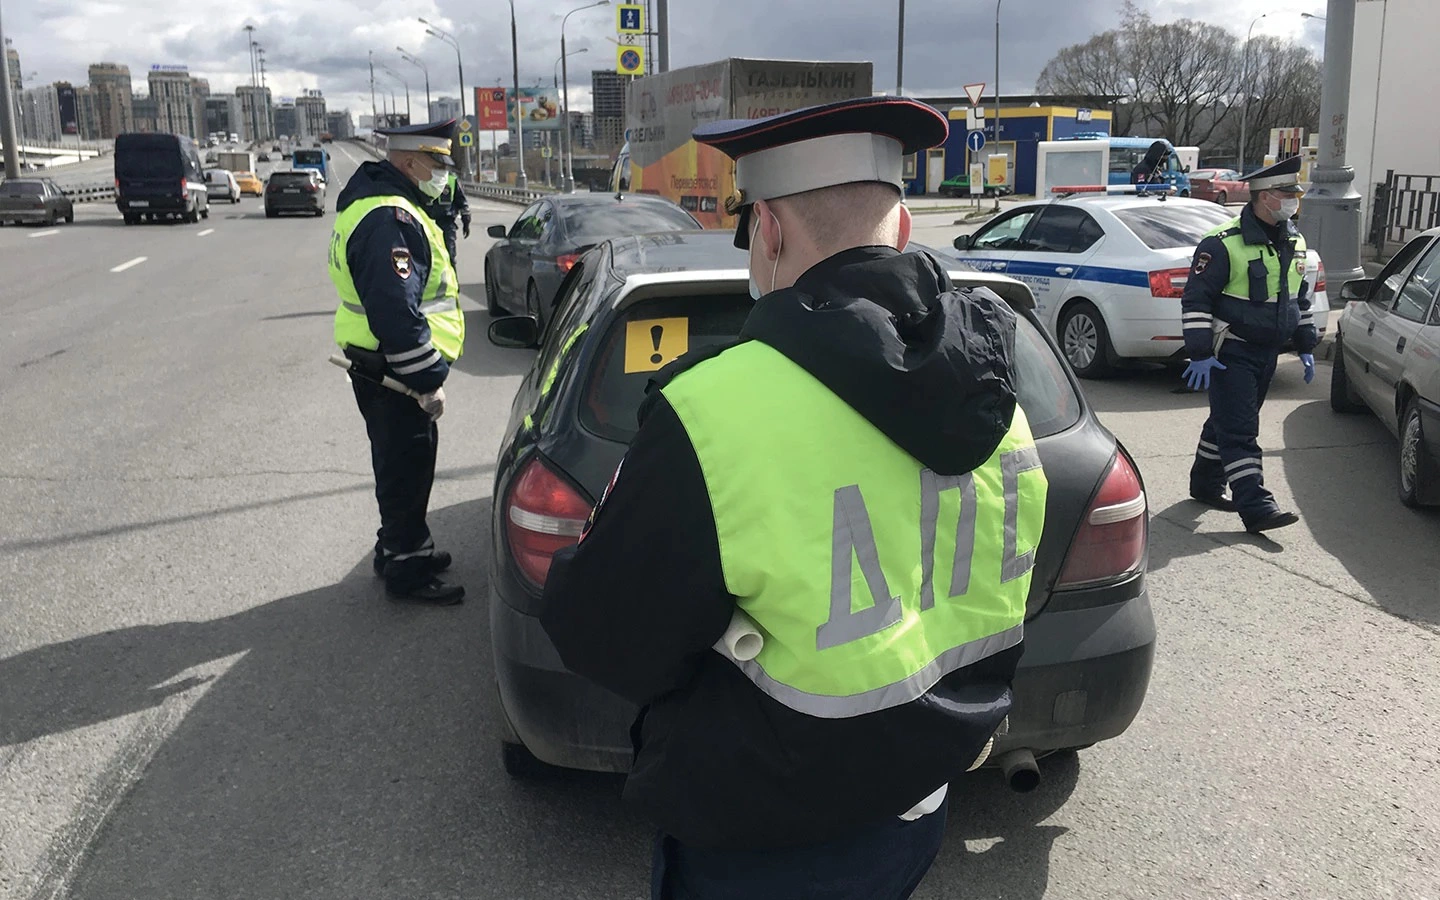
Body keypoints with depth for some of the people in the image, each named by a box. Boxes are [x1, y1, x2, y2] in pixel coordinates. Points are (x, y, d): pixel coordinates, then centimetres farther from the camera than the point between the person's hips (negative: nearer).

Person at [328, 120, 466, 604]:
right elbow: (396, 310, -28)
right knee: (407, 469, 0)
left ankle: (401, 549, 37)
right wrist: (428, 381, -24)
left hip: (387, 368, 11)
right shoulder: (389, 219, -23)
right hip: (393, 373, -11)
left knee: (405, 466, 22)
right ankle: (408, 571, 13)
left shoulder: (388, 203, 13)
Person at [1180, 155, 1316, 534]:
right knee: (1239, 431, -9)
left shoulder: (1294, 242, 9)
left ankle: (1206, 484, 32)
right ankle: (1256, 507, -11)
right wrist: (1200, 353, -20)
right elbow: (1195, 300, -16)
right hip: (1230, 354, -8)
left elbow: (1300, 297, 21)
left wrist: (1306, 346, 17)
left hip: (1267, 352, 8)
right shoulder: (1224, 244, -16)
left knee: (1228, 421, 18)